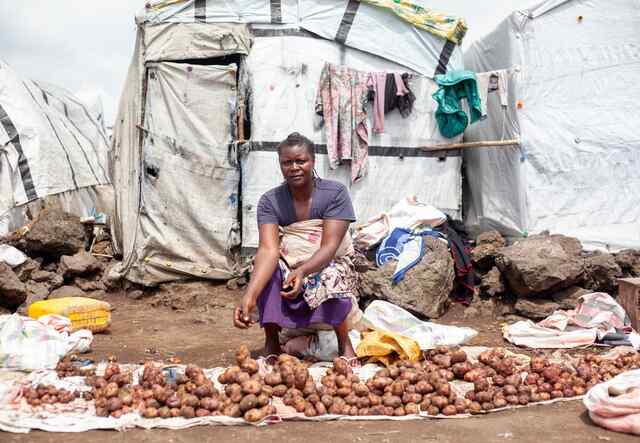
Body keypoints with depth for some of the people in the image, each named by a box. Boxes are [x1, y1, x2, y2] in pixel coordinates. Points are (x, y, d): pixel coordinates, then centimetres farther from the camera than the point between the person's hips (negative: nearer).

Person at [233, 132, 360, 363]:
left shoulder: (335, 193, -15)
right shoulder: (270, 201, -12)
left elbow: (330, 246, -25)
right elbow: (269, 249, -27)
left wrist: (302, 271, -46)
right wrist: (250, 296, -44)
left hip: (329, 264, -1)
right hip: (287, 268, 2)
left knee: (330, 277, -35)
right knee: (265, 268, -30)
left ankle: (344, 342, -10)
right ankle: (272, 341, -12)